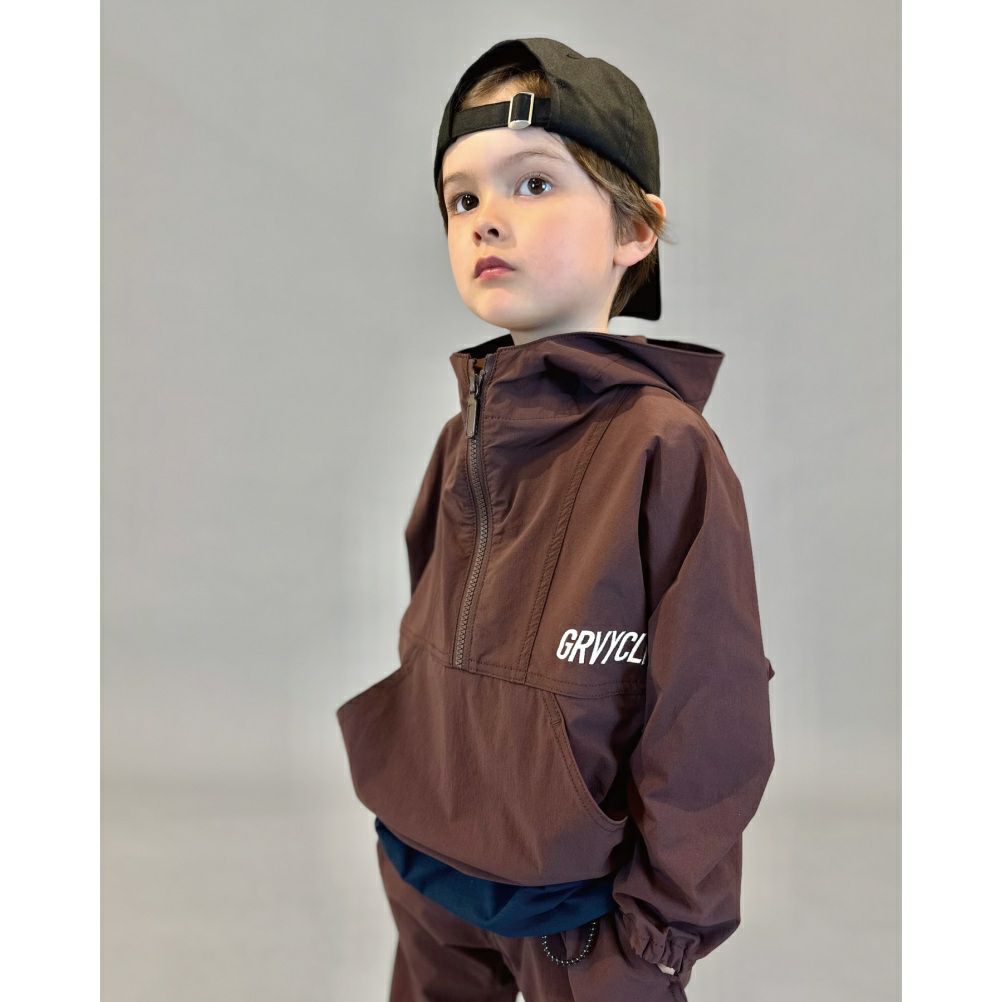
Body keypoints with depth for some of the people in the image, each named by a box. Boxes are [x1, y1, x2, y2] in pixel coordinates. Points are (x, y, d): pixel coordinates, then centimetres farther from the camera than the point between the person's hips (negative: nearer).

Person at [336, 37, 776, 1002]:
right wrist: (404, 829, 11)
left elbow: (709, 736, -17)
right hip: (424, 878, 6)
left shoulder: (667, 450, -21)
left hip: (572, 906, -5)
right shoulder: (464, 435, -2)